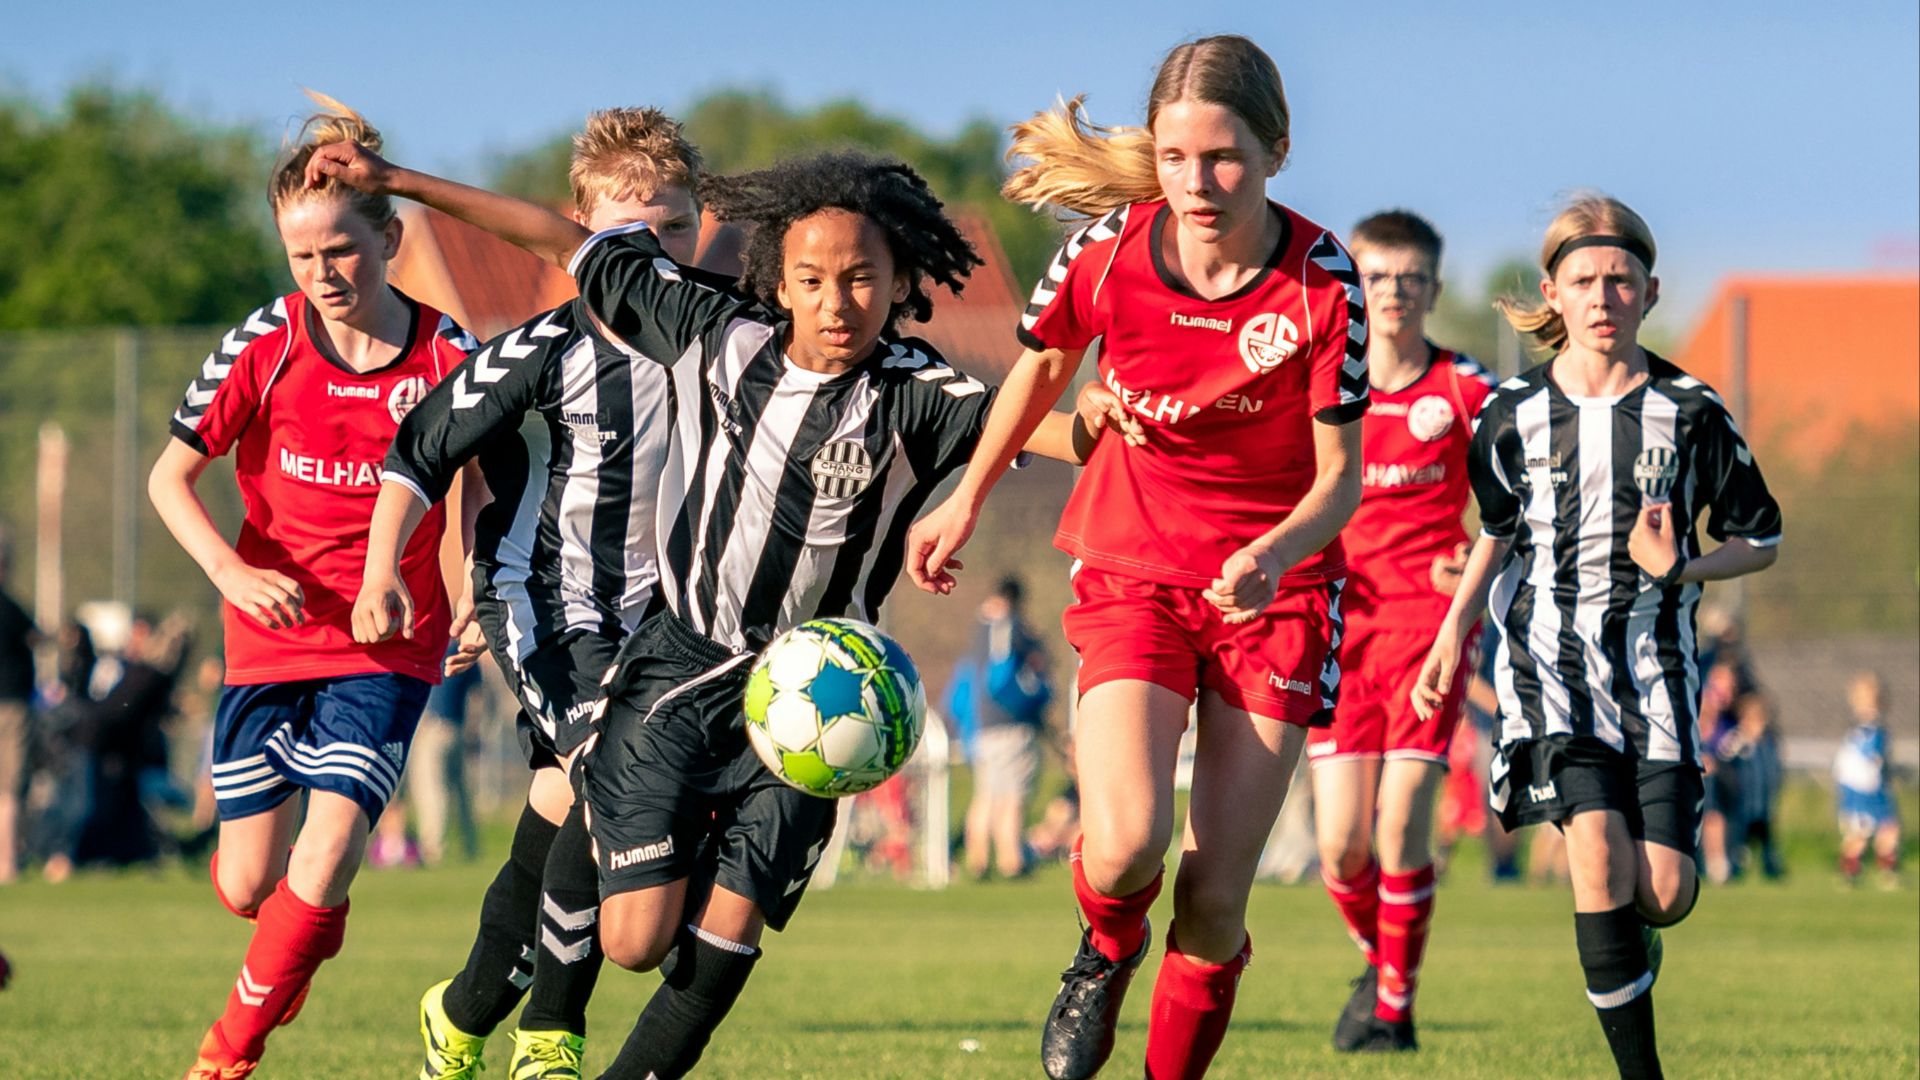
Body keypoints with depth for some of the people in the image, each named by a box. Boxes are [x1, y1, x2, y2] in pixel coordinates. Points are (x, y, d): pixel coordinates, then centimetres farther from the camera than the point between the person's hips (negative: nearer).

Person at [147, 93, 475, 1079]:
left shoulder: (446, 356, -8)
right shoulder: (264, 346, -8)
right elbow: (168, 478, -2)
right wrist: (231, 569, -18)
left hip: (389, 643, -1)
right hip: (269, 634, 2)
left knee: (325, 858, -18)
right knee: (245, 886, 5)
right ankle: (313, 923, 44)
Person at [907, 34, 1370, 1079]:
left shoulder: (1321, 280, -17)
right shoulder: (1108, 249, -12)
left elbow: (1340, 477, -10)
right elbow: (1044, 363, 11)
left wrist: (1273, 555, -31)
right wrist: (966, 500, 20)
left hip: (1275, 584, 0)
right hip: (1133, 568, 1)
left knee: (1214, 900, -4)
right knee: (1123, 849, -21)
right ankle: (1107, 953, 15)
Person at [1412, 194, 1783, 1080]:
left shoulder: (1690, 412, -2)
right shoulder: (1513, 414, 2)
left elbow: (1761, 541, 6)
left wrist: (1681, 570, -12)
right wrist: (1454, 627, 7)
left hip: (1654, 658, 0)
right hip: (1550, 656, 0)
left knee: (1665, 893, -7)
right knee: (1598, 851, -21)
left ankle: (1626, 939, 33)